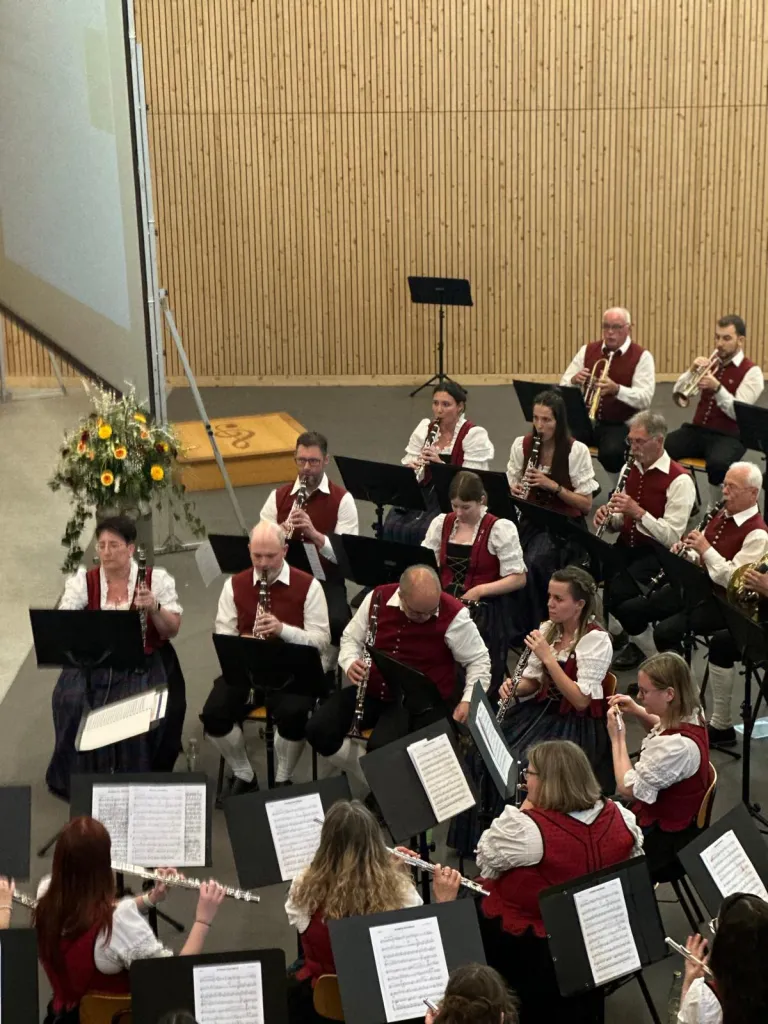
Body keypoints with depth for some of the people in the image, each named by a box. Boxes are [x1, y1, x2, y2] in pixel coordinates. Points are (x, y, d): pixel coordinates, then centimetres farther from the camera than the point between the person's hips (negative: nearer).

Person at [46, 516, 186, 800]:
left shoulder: (157, 579, 1)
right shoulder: (83, 582, 4)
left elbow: (171, 630, -2)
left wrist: (153, 607, -20)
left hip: (143, 664, -1)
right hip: (92, 664, 2)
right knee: (72, 702, -26)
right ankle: (77, 779, -6)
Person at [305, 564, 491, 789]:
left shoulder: (453, 615, -16)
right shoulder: (378, 598, -6)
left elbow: (479, 660, -3)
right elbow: (351, 638, 10)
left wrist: (468, 700, -18)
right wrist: (350, 663, -13)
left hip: (421, 701, -5)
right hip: (371, 691, 5)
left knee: (381, 746, -33)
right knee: (317, 730, -13)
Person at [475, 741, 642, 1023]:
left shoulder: (526, 829, -30)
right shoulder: (620, 817, -11)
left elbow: (485, 858, -13)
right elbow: (634, 861, 10)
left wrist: (523, 809, -11)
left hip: (525, 946, -6)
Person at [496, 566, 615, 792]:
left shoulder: (597, 640, -15)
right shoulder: (547, 629, 4)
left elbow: (581, 701, -21)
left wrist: (548, 657, -24)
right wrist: (514, 688, -10)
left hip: (578, 726, -6)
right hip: (542, 710, 6)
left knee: (526, 765, -27)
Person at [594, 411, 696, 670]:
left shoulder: (679, 480, -14)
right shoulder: (632, 468, 10)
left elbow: (672, 537, -20)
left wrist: (637, 511, -29)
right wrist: (609, 518, -5)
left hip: (656, 554, -7)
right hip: (626, 546, 7)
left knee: (617, 590, -30)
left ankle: (638, 642, -1)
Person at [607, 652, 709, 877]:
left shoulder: (678, 746, -35)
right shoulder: (689, 716, -7)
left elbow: (627, 788, -26)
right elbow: (664, 730, 20)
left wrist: (617, 737, -17)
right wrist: (637, 711, 2)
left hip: (662, 840, -9)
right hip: (671, 819, 9)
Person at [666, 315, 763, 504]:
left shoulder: (751, 371, -5)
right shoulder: (709, 363, 12)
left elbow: (738, 413, -16)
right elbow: (677, 394, 7)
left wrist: (717, 388, -29)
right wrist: (692, 371, -10)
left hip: (729, 436, -5)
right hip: (698, 430, 5)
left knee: (717, 464, -39)